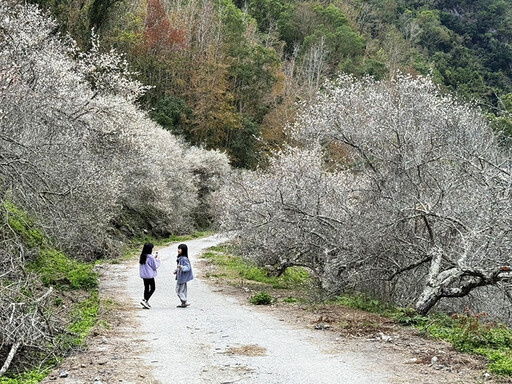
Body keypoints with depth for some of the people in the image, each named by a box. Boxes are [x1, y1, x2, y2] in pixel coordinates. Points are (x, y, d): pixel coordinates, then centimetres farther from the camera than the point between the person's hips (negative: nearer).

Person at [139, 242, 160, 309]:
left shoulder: (142, 256, 5)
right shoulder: (151, 257, -18)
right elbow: (155, 266, -10)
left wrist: (154, 258, 13)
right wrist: (157, 259, 2)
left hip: (144, 275, 8)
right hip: (150, 275, -8)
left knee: (146, 288, 15)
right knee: (152, 288, 2)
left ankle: (146, 303, 17)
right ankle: (145, 300, -12)